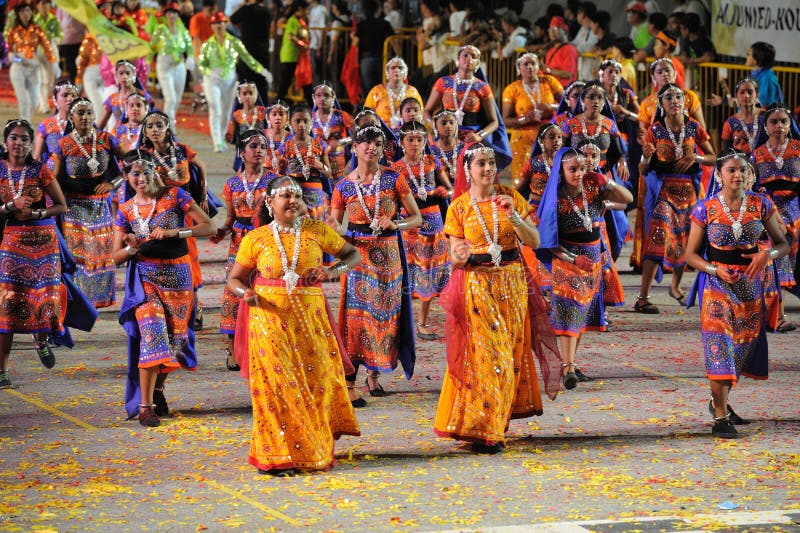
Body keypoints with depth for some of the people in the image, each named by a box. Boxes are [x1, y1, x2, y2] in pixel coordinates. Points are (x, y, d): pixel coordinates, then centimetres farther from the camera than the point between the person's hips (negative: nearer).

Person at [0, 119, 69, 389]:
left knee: (45, 297, -2)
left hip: (43, 240, 0)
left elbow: (61, 206, 1)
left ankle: (41, 339, 35)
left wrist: (35, 213, -12)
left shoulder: (40, 170, -1)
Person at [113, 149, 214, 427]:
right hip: (144, 277, -1)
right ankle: (145, 406, -15)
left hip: (177, 276, 1)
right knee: (151, 333, -17)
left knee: (174, 336, 6)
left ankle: (158, 389, 32)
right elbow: (116, 256, 5)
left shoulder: (175, 196, -1)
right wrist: (132, 248, -18)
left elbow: (208, 227, -6)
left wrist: (174, 232, -19)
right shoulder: (126, 211, 4)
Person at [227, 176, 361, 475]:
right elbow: (234, 279, 7)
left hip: (310, 318, 2)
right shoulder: (255, 240, 1)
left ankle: (317, 450, 16)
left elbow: (353, 254, 13)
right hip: (270, 319, -2)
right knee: (278, 384, -6)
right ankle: (279, 458, 1)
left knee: (317, 381, 1)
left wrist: (333, 271, -6)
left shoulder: (316, 231, 4)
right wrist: (246, 293, -15)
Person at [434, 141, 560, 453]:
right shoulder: (459, 207, 0)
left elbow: (534, 242, -1)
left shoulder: (510, 197, 4)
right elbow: (454, 258, 0)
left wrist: (513, 216, -17)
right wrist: (460, 256, -23)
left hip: (513, 283, 3)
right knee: (485, 354, -8)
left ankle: (497, 424, 18)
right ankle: (482, 431, -3)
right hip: (476, 285, -3)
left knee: (510, 352, 5)